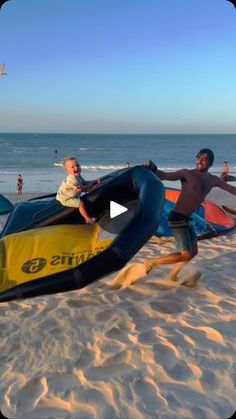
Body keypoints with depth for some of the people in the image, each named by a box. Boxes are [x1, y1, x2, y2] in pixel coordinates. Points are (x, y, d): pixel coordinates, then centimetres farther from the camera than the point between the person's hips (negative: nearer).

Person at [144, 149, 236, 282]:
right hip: (177, 218, -8)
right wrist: (153, 169, -44)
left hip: (187, 219, 8)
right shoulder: (187, 173, -12)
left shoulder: (213, 180, 8)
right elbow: (165, 176, -24)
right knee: (185, 255, -11)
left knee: (193, 251, 17)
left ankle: (172, 276, 32)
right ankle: (152, 262, 3)